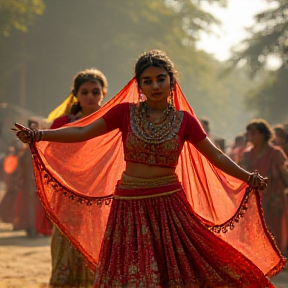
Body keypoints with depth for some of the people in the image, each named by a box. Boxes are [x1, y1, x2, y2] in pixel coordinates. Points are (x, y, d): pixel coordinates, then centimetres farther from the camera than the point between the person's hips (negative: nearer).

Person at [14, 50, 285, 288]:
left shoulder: (184, 120, 2)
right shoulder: (125, 112, 1)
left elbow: (215, 156, 2)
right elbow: (82, 132, 0)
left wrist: (248, 178, -12)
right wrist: (38, 135, -8)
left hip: (168, 204, 0)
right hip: (129, 205, 0)